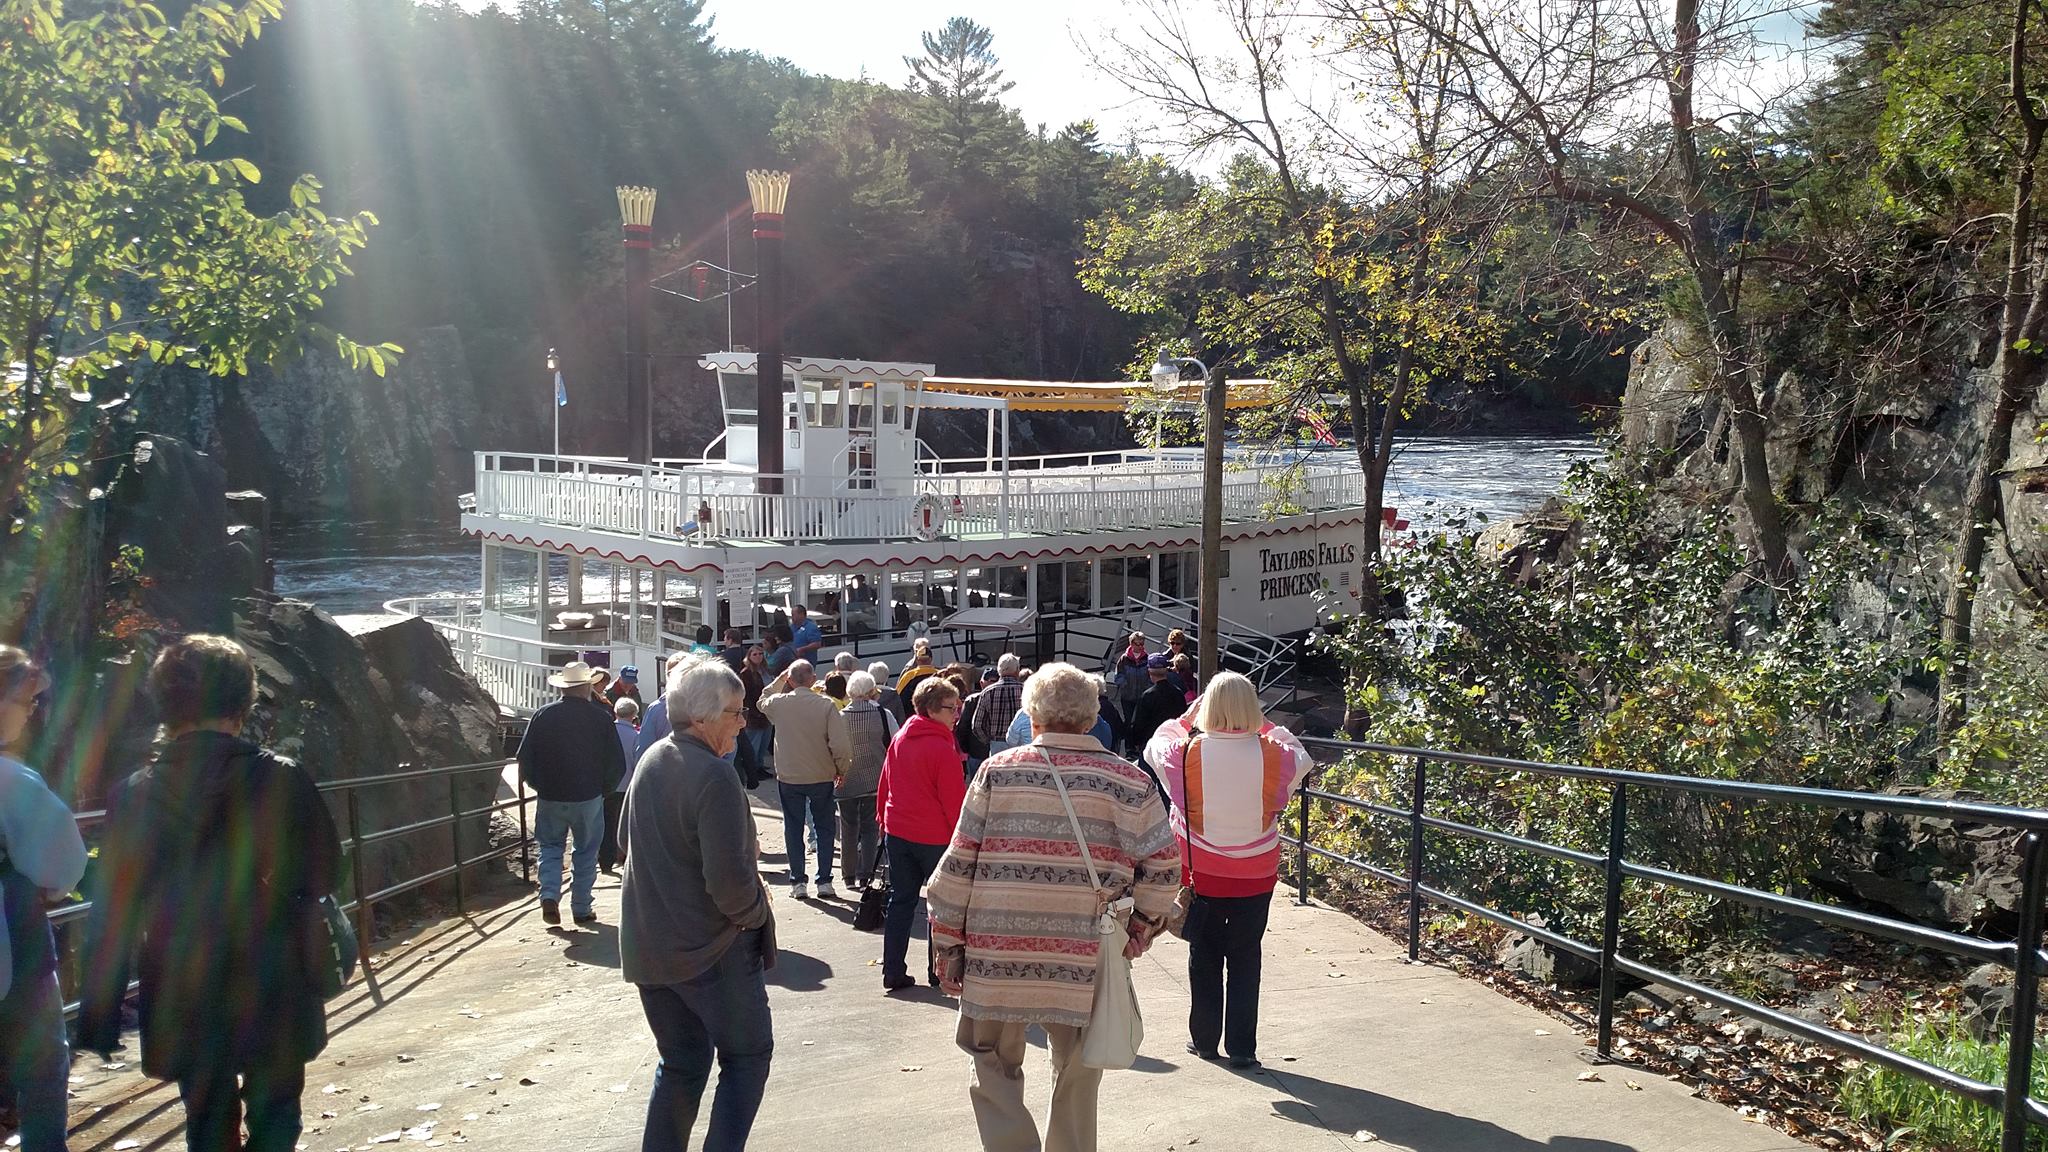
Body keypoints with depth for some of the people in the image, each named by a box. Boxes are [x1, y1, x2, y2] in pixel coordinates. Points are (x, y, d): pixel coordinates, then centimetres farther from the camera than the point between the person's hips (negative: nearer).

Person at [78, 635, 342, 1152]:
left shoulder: (134, 795, -5)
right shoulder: (282, 782, -11)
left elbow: (111, 916, -3)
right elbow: (323, 875, -3)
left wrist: (99, 1018, 3)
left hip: (184, 1003, 2)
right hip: (273, 995, -2)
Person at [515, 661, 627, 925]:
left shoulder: (541, 717, -6)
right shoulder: (601, 718, -9)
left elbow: (525, 761, -1)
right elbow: (617, 765, -4)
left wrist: (540, 786, 14)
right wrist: (603, 789, 12)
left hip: (549, 797, 1)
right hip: (588, 798, -1)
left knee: (550, 847, 18)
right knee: (586, 852, 13)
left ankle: (549, 896, -1)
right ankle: (582, 909, 16)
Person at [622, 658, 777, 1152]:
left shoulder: (650, 761, 5)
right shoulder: (714, 777, -22)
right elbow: (729, 882, -26)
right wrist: (757, 913, -6)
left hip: (648, 946, 8)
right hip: (711, 949, -8)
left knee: (680, 1063, 18)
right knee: (747, 1057, 9)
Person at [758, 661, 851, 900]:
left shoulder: (778, 703, -9)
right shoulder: (826, 705, -15)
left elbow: (762, 701, 18)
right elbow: (840, 746, -16)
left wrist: (779, 680, 16)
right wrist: (842, 770, 0)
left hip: (788, 779, 1)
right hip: (822, 777, -1)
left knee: (793, 829, 12)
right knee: (824, 829, 13)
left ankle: (797, 882, 13)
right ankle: (824, 882, 13)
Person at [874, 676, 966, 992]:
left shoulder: (899, 739, 6)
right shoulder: (943, 749, -17)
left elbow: (884, 786, 13)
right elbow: (955, 800, -15)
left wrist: (885, 820, 22)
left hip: (897, 834, 7)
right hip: (935, 837, -7)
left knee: (901, 900, 12)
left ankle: (893, 971, 12)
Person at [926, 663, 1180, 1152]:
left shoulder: (997, 771, -2)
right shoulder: (1126, 781, -1)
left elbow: (958, 863, -2)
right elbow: (1165, 863, -7)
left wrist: (948, 944, 6)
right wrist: (1140, 927, 8)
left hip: (997, 955, 0)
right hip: (1083, 961, 1)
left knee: (996, 1069, 16)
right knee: (1076, 1076, 19)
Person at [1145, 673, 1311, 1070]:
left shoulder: (1189, 752, -13)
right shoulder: (1272, 754, -11)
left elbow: (1154, 749, 9)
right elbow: (1303, 758, 13)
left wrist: (1186, 719, 15)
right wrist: (1265, 726, 12)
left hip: (1202, 873, 0)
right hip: (1256, 875, 0)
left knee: (1203, 956, 14)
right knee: (1245, 958, 10)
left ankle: (1204, 1039, 23)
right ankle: (1242, 1047, 11)